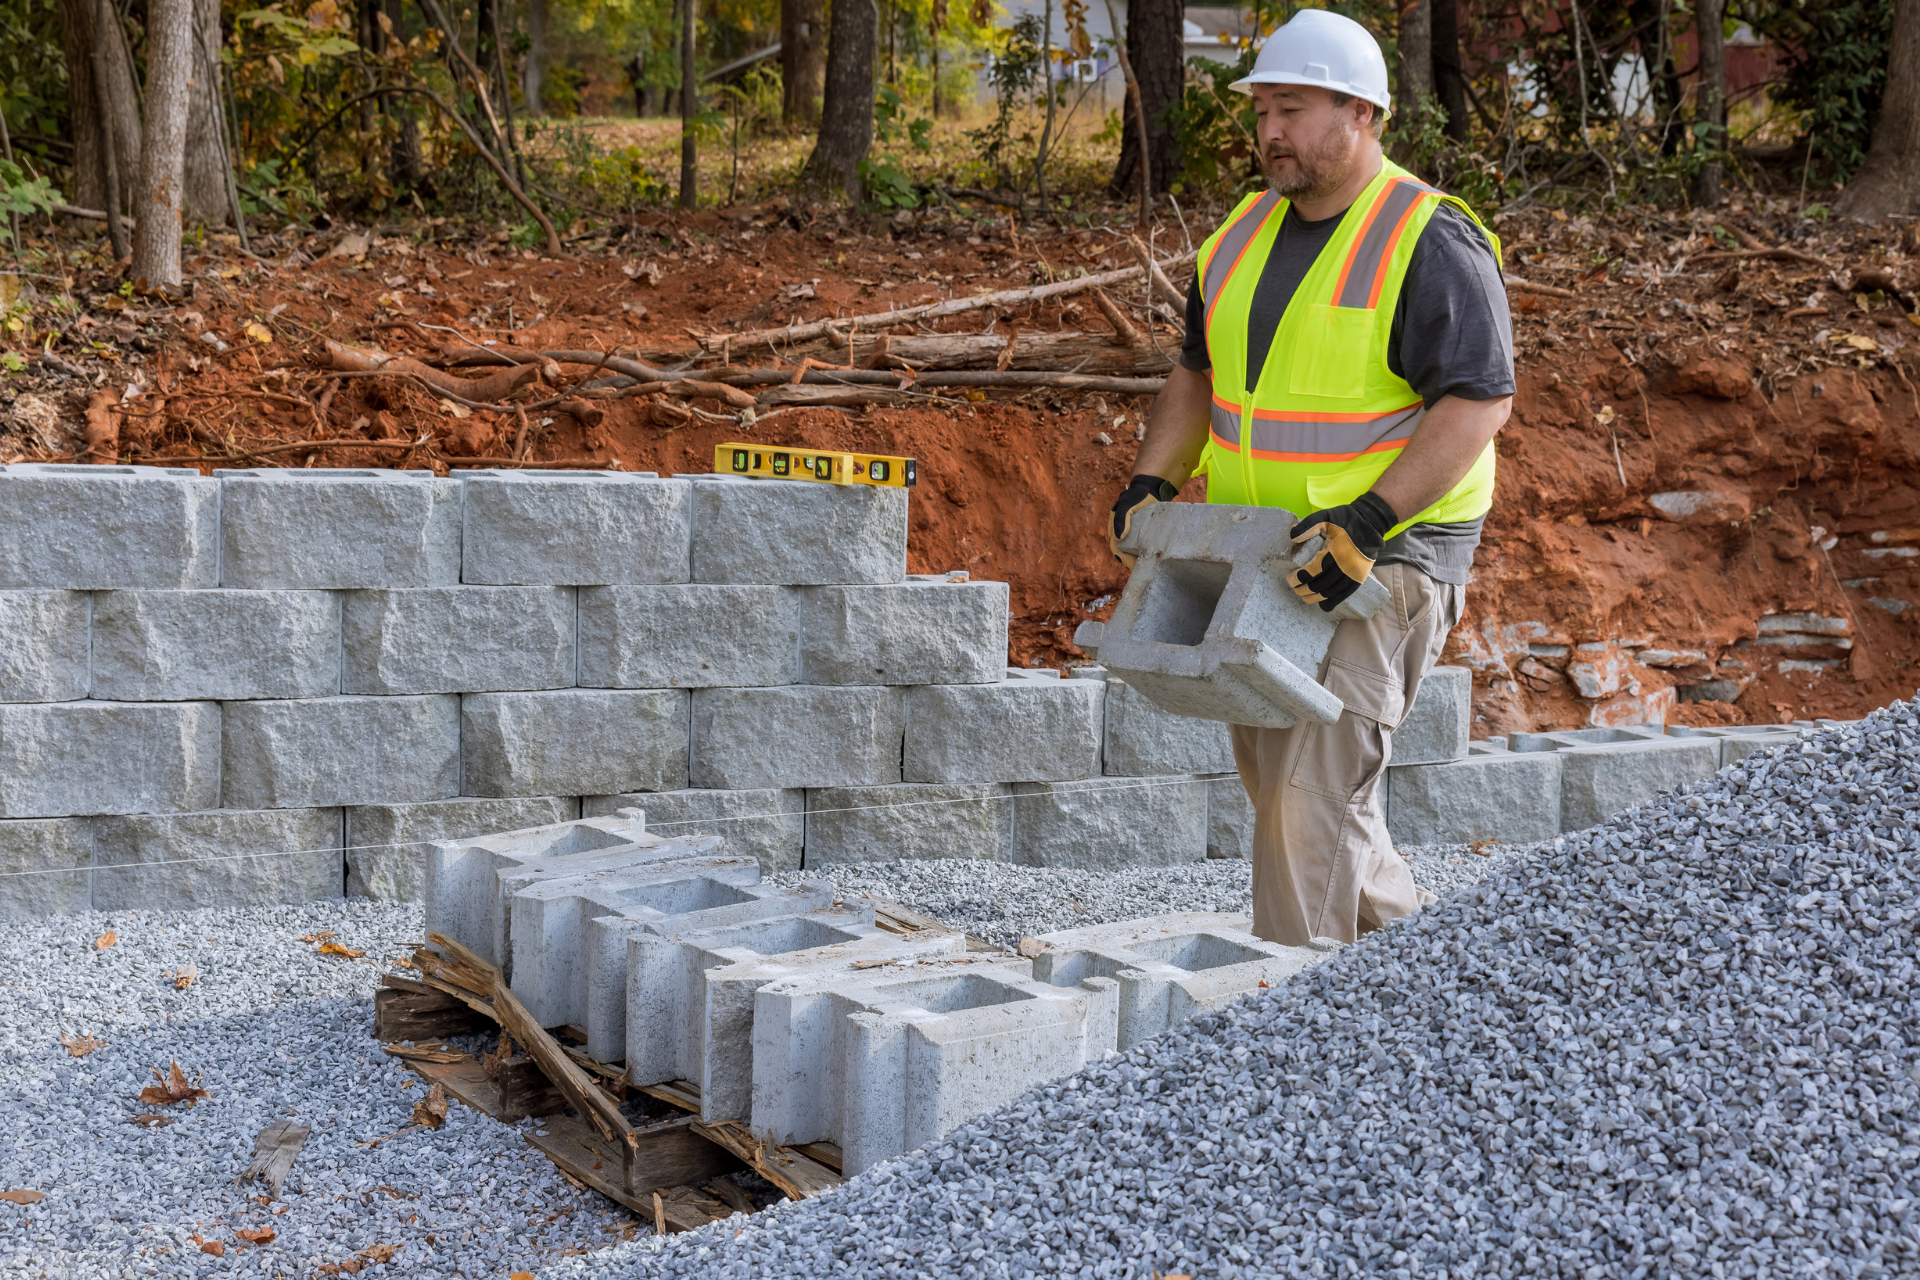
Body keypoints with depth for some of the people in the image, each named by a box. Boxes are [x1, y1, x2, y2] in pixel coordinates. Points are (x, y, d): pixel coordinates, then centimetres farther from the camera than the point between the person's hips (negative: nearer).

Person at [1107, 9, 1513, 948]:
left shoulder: (1431, 244, -12)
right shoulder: (1245, 236, 11)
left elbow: (1480, 402, -19)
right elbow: (1198, 373, 20)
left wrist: (1367, 522, -28)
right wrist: (1152, 483, 4)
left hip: (1388, 555, -8)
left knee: (1316, 792, -12)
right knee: (1274, 783, 15)